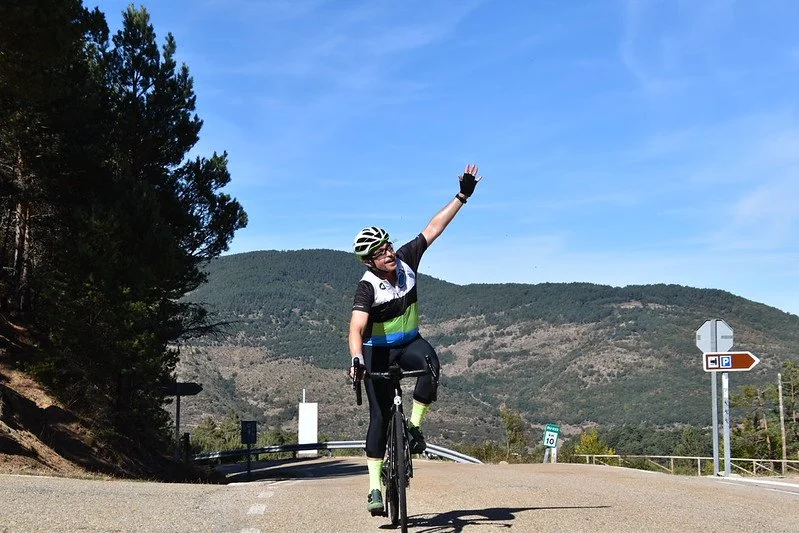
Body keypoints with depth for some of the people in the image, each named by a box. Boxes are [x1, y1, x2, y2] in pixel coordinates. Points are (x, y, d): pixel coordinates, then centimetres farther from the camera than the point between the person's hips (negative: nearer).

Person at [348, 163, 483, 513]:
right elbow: (356, 328, -36)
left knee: (430, 363, -33)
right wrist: (356, 359, -53)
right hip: (378, 351, -4)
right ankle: (375, 488, 1)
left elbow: (434, 228, -6)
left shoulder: (406, 260, -11)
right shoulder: (367, 287, -24)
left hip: (410, 342, 4)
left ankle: (414, 426, -17)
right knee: (380, 416, -5)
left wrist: (462, 196, -9)